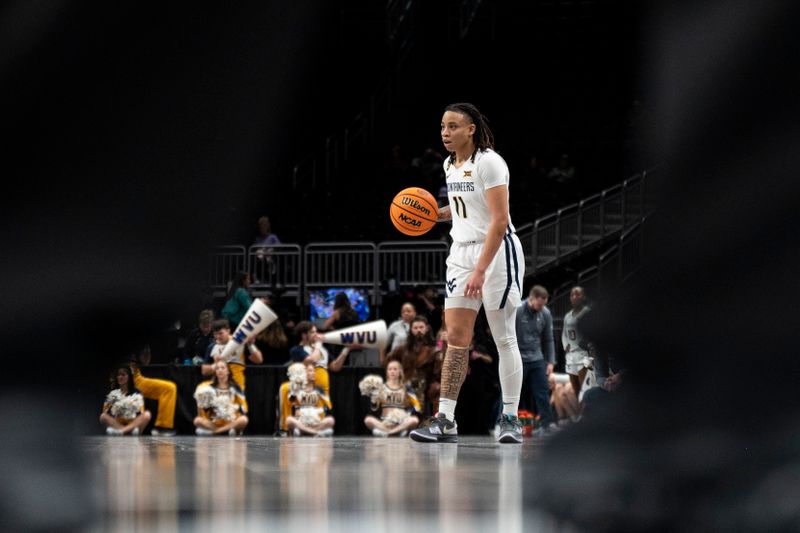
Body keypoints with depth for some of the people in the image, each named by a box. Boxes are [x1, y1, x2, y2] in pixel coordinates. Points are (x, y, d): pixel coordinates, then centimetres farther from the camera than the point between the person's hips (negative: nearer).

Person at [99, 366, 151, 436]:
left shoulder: (137, 394, 10)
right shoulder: (113, 394, 13)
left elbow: (141, 413, 3)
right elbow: (105, 412, 8)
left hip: (134, 424, -1)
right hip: (116, 424, 1)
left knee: (147, 415, -28)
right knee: (103, 416, -27)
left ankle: (121, 430, -45)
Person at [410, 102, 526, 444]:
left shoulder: (488, 162, -15)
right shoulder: (450, 165, 10)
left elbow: (499, 221, -20)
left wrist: (481, 270, -25)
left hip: (498, 252, -7)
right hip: (461, 251, 7)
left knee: (504, 338, -1)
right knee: (456, 336, -1)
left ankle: (510, 419, 6)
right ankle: (445, 422, -5)